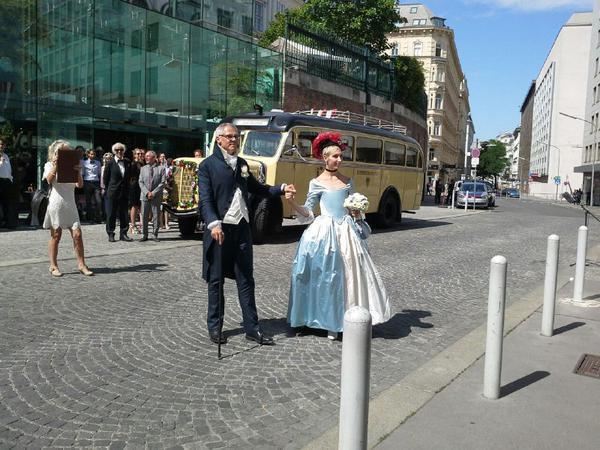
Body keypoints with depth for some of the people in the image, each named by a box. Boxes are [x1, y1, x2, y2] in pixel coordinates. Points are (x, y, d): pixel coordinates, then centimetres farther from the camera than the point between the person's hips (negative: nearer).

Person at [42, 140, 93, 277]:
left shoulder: (72, 166, 13)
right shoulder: (50, 165, 7)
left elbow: (80, 185, 1)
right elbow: (49, 180, -12)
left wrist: (78, 172, -16)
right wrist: (55, 167, -21)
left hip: (70, 204, 2)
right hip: (56, 204, -2)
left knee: (77, 235, -5)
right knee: (56, 235, 2)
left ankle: (81, 265, 2)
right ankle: (53, 266, 11)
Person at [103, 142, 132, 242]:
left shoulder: (128, 162, 7)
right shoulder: (110, 164, -3)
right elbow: (105, 179, 2)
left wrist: (127, 188, 9)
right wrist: (111, 188, 6)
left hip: (124, 193, 3)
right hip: (112, 193, -3)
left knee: (124, 215, 5)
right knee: (111, 215, 3)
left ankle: (123, 234, 13)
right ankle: (110, 234, 11)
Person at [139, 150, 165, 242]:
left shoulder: (161, 168, 2)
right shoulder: (143, 168, 12)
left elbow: (162, 183, -4)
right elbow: (141, 182, 6)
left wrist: (153, 193, -12)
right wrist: (147, 192, -9)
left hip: (156, 196, -2)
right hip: (144, 196, 2)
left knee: (156, 216, 2)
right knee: (144, 216, 2)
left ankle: (155, 235, 11)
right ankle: (144, 235, 10)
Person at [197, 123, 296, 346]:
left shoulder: (242, 164, 15)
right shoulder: (208, 165, -3)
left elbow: (257, 188, 23)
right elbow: (205, 199, -12)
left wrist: (281, 188, 9)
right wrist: (214, 224, -26)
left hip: (242, 228, 5)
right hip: (220, 230, -5)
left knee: (246, 279, 8)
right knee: (216, 280, 7)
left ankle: (252, 328, 14)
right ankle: (214, 326, 21)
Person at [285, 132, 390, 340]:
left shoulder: (347, 181, 11)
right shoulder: (316, 183, 0)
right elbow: (307, 214, 1)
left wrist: (357, 214, -2)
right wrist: (292, 202, -15)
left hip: (347, 232, 4)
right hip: (325, 233, -3)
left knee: (351, 274, 2)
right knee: (326, 276, -1)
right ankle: (330, 322, 11)